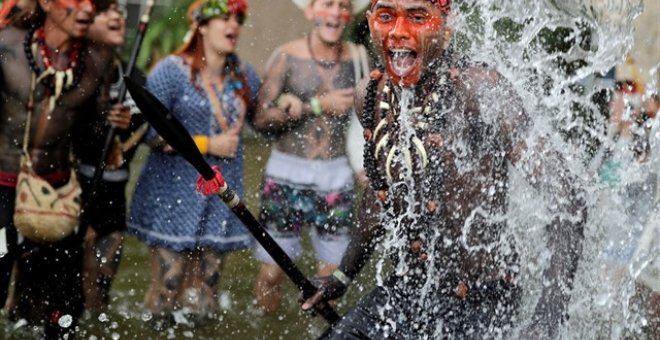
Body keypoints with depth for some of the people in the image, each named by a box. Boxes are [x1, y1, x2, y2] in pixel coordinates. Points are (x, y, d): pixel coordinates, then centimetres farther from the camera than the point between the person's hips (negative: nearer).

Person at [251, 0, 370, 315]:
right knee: (272, 271, 0)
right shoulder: (287, 56, -6)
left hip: (336, 177, 2)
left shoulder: (357, 57, 0)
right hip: (287, 175, -2)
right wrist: (318, 106, -15)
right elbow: (261, 119, -10)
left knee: (331, 275, 4)